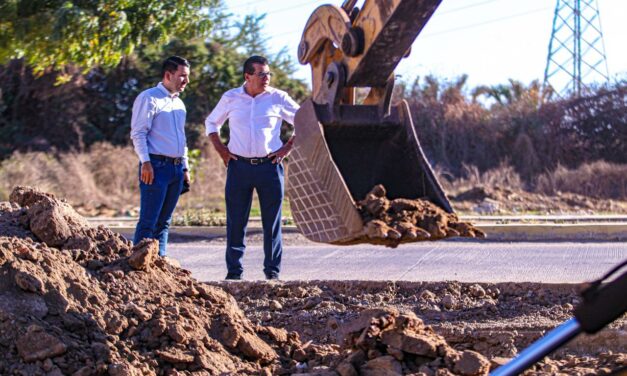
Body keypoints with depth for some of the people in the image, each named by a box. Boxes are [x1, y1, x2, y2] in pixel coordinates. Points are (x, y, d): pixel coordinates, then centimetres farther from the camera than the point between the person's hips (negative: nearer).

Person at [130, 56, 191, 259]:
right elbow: (138, 133, -11)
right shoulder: (149, 98, -4)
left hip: (176, 167, 8)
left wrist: (185, 167, 20)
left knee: (164, 221, 9)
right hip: (156, 166, -8)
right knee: (148, 221, -10)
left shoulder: (179, 104, 20)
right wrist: (145, 162, -19)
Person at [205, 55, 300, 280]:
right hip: (239, 166, 1)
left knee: (272, 223, 2)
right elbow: (211, 122, 21)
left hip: (269, 166, -1)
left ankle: (272, 271, 10)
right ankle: (234, 272, 7)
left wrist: (288, 147, 1)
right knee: (236, 222, 1)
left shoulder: (278, 99, 2)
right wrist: (220, 149, 9)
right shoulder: (230, 98, 6)